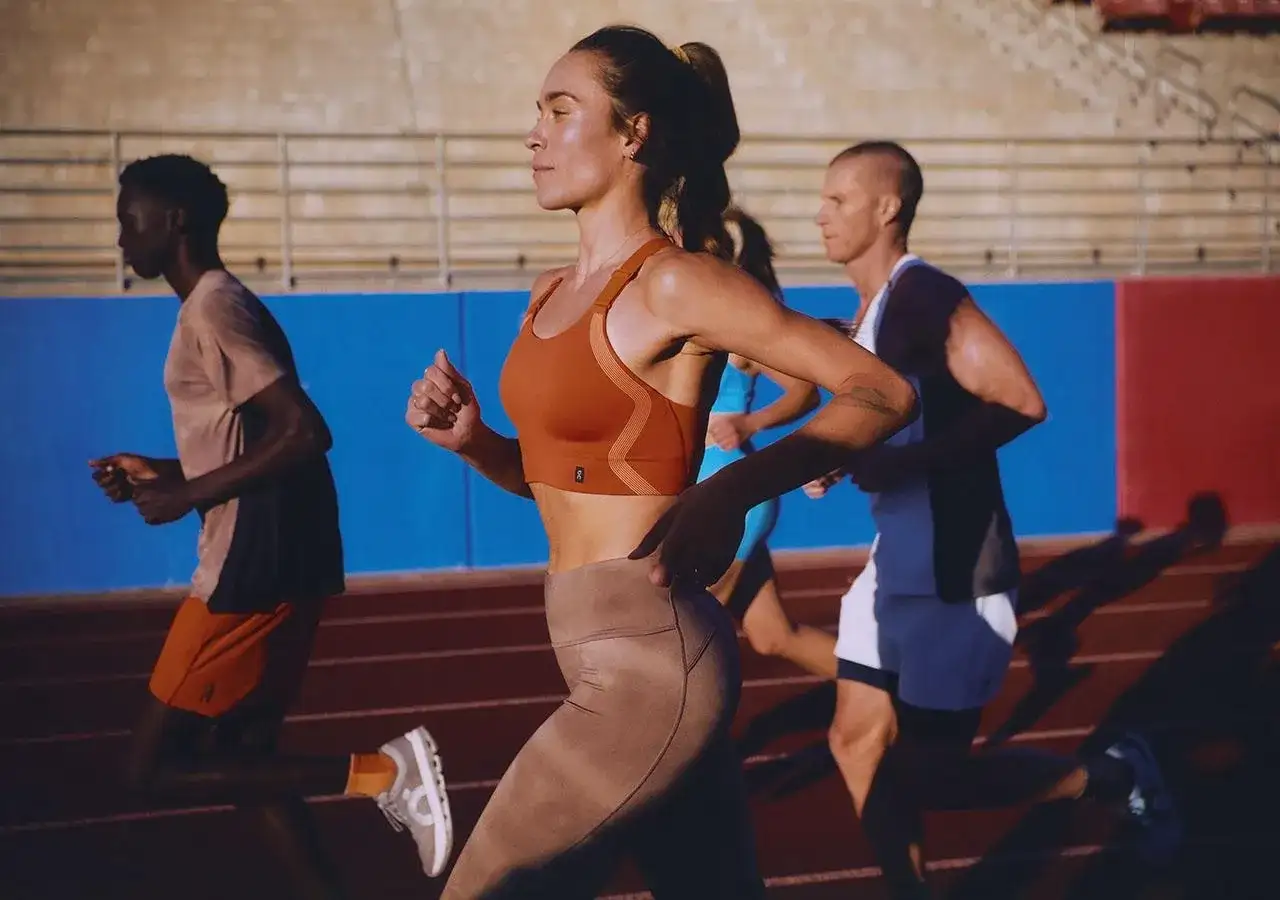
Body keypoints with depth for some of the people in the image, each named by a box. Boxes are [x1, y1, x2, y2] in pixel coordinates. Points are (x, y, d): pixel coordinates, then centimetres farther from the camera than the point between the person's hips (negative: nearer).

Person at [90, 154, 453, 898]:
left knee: (157, 770, -4)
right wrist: (164, 474, 14)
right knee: (240, 759, 15)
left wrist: (188, 495, -16)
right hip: (273, 559, 10)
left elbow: (304, 432, -23)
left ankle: (380, 772, -11)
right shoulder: (222, 306, 18)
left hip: (255, 565, -10)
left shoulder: (212, 308, -13)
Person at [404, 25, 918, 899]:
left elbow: (886, 391, -13)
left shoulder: (676, 284, -13)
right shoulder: (553, 294, 12)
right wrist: (469, 438, 3)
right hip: (629, 658, 9)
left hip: (649, 663, -9)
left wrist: (732, 490, -24)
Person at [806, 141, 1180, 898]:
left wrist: (902, 463, -28)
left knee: (928, 774, -3)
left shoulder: (924, 294, -18)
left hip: (955, 577, -9)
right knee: (858, 745, 9)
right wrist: (837, 460, 6)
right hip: (897, 568, 9)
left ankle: (1115, 776, 15)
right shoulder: (870, 310, 11)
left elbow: (1022, 403, -27)